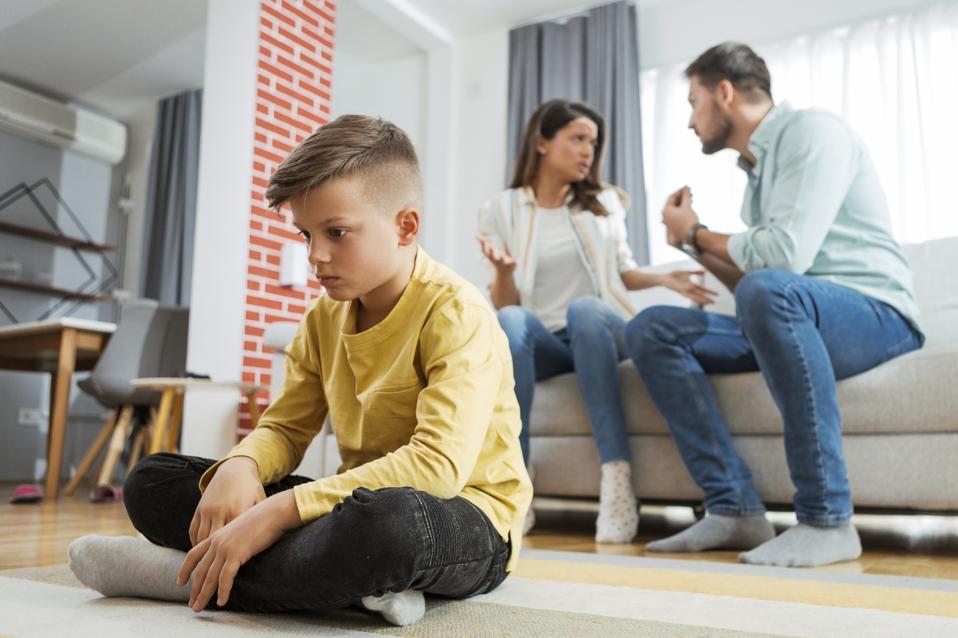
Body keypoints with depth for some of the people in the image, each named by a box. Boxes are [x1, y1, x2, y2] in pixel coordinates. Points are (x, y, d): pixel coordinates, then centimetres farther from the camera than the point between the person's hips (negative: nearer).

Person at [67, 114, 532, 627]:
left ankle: (189, 573, -20)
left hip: (464, 515, -7)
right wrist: (239, 466, -18)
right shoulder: (324, 317, 6)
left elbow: (438, 463, -29)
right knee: (152, 481, 0)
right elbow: (284, 428, 8)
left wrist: (278, 511, -31)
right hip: (365, 502, 7)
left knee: (385, 519, -45)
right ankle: (355, 577, -18)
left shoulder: (455, 313, -17)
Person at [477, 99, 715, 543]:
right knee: (509, 321, -35)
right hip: (542, 344, 0)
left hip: (601, 330, 1)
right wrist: (502, 272, -18)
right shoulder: (500, 210, 7)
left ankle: (617, 482, -41)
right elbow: (503, 305, 4)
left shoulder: (604, 202, 13)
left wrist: (664, 279, 4)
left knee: (584, 308, -36)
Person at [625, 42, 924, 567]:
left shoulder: (812, 130, -7)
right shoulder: (756, 169, 18)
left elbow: (786, 253, -23)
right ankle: (734, 510, -13)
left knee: (769, 290, -40)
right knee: (650, 329, -5)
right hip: (791, 318, 8)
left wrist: (697, 233, -7)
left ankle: (827, 521, -28)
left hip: (875, 314, -8)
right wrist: (697, 247, 9)